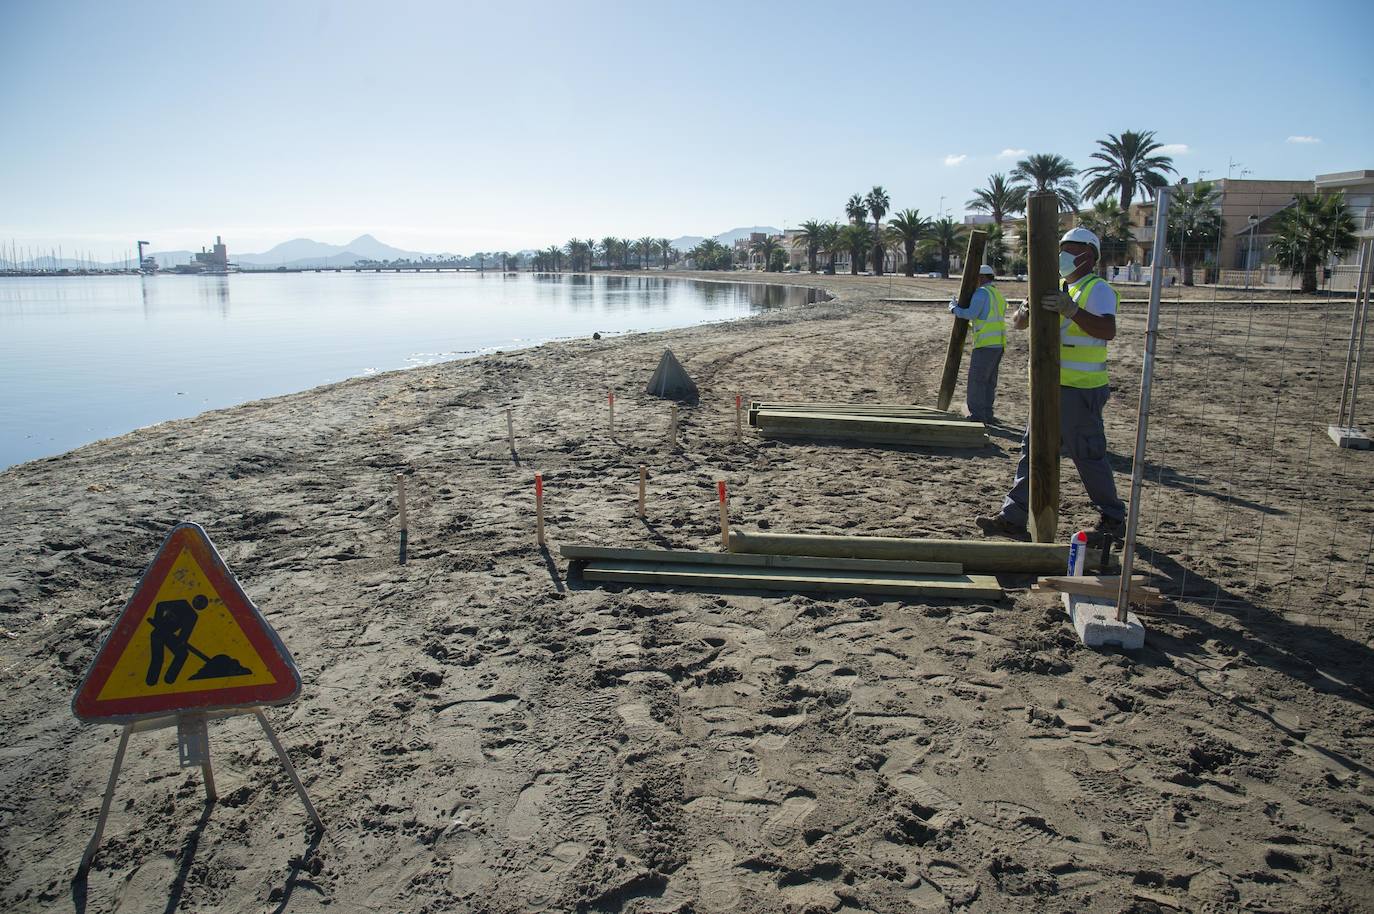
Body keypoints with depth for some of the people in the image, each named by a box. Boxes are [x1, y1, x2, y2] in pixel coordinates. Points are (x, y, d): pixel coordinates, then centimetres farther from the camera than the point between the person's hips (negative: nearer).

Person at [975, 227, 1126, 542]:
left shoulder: (1097, 290, -9)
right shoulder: (1058, 292, 18)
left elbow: (1107, 330, -27)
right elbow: (1019, 323, 13)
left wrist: (1071, 310, -40)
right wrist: (1024, 312, -11)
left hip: (1080, 390, -9)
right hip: (1052, 387, 9)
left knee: (1089, 457, -2)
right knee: (1033, 450, 8)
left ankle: (1113, 521, 14)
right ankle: (1013, 518, 12)